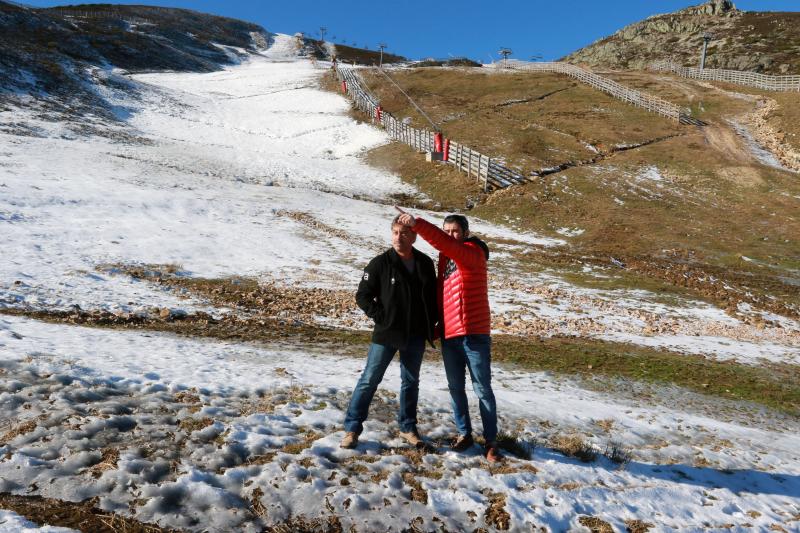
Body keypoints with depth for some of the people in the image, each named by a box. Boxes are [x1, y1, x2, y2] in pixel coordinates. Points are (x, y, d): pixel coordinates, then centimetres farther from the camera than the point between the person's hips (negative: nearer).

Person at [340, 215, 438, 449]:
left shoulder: (425, 263, 2)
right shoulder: (380, 264, -8)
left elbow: (432, 296, 13)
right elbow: (362, 296, -4)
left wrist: (431, 324, 8)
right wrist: (381, 317, -10)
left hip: (416, 336, 3)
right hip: (386, 335, -3)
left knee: (411, 382, 14)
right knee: (369, 380, -1)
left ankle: (407, 426, 31)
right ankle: (352, 427, 11)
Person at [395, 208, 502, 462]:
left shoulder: (474, 252, -7)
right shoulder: (445, 258, 14)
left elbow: (446, 244, -27)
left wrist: (416, 224, -33)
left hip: (474, 334, -6)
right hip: (449, 335, 6)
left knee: (482, 389, 2)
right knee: (456, 388, 12)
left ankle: (491, 441, 12)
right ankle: (464, 434, 26)